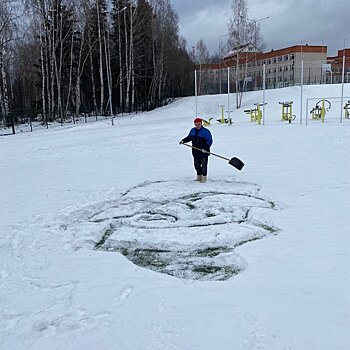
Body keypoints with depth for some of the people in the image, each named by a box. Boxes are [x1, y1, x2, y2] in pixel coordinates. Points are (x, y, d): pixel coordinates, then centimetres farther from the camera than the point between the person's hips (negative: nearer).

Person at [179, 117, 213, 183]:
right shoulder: (193, 130, 8)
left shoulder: (206, 131, -11)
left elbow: (209, 141, -11)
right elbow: (189, 137, 22)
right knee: (196, 164, 12)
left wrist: (205, 148, -23)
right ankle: (199, 176, 26)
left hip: (204, 151, -6)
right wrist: (183, 141, 5)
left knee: (204, 164, -2)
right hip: (195, 151, 6)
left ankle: (204, 177, 10)